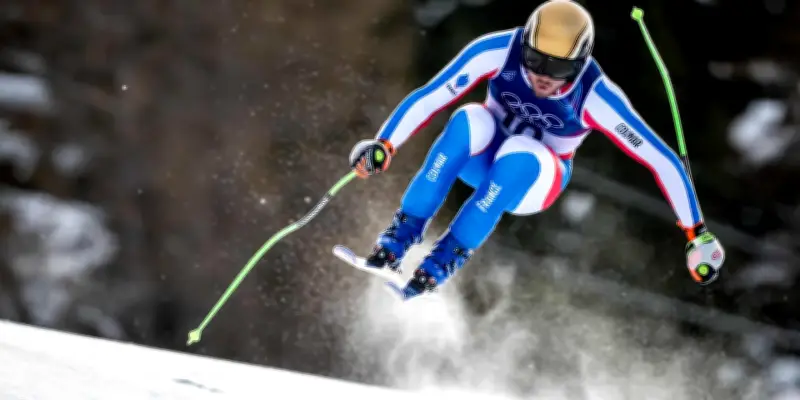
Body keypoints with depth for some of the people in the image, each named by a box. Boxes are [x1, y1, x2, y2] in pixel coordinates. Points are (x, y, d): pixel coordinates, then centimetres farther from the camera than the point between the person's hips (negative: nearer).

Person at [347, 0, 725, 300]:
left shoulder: (596, 98, -29)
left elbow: (662, 161, -24)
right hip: (483, 159, 1)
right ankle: (404, 232, -26)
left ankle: (448, 257, -30)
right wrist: (383, 145, -37)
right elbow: (429, 97, -25)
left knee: (519, 154, -38)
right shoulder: (497, 52, -26)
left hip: (536, 181, -1)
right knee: (470, 120, -35)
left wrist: (696, 233, -23)